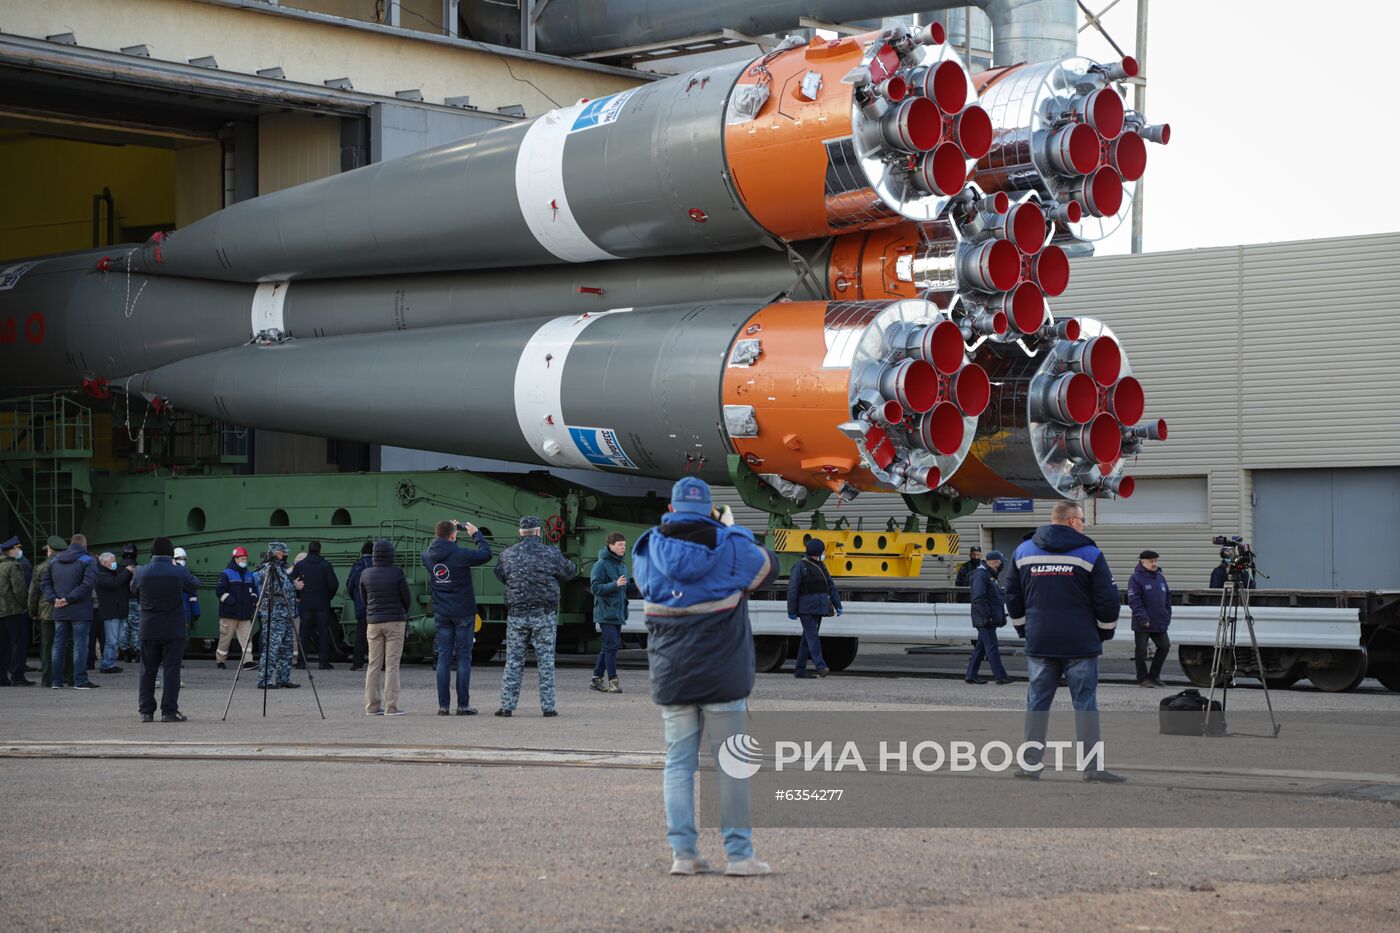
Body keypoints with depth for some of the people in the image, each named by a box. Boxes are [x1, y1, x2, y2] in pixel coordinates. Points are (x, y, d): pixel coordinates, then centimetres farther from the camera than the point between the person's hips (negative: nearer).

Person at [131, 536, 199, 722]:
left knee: (147, 671, 10)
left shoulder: (142, 573, -4)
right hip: (174, 630, -2)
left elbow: (133, 589, 14)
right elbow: (195, 584, 7)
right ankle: (169, 711, -2)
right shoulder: (179, 573, -11)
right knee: (171, 670, 0)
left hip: (148, 630, 2)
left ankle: (146, 711, 11)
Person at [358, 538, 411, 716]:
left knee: (373, 665, 9)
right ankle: (391, 706, -4)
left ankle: (372, 706, 9)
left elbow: (364, 599, 9)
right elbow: (407, 598, -2)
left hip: (373, 622, 3)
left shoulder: (366, 575, -1)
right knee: (392, 665, -1)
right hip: (395, 621, -3)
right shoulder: (397, 574, -10)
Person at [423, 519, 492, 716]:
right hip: (463, 611, -4)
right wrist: (476, 534, 8)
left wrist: (450, 530, 17)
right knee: (464, 657, 1)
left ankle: (443, 705, 4)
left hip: (441, 614, 4)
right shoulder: (460, 554, -17)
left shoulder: (428, 555, -2)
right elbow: (485, 554, -5)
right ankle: (463, 705, 0)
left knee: (443, 657, 7)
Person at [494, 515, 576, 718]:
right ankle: (548, 706, 2)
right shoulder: (551, 554, -5)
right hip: (545, 615, -1)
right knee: (546, 660, 3)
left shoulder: (508, 555, -1)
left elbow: (500, 575, 11)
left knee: (513, 660, 6)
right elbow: (568, 572, 6)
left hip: (516, 614, 1)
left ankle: (507, 705, 4)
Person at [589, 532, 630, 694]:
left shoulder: (622, 565, 14)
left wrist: (624, 611, 18)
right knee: (611, 645, -11)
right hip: (606, 613, -8)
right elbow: (595, 588, -17)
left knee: (609, 646, 10)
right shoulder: (601, 565, -11)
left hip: (618, 614, 8)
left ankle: (596, 679, 18)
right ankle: (613, 681, -9)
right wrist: (615, 584, -25)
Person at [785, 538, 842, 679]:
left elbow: (831, 587, 16)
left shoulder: (821, 566, 14)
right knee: (812, 636, -16)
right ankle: (820, 666, -26)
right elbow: (792, 589, -11)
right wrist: (792, 611, -13)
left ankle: (800, 670, 10)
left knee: (807, 638, 8)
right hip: (806, 608, -8)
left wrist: (838, 605, 8)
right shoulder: (800, 566, -9)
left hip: (818, 608, 8)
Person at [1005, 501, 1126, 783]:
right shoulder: (1090, 554, -6)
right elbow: (1107, 600, -6)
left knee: (1037, 702, 8)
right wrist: (1105, 632, 10)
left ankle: (1031, 764, 7)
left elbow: (1013, 597, 12)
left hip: (1039, 644, 3)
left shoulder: (1023, 552, 7)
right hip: (1081, 644, -3)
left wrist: (1025, 630, 21)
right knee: (1085, 703, 0)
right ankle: (1093, 766, -1)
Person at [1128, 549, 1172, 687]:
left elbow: (1167, 597, 19)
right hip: (1142, 624, -6)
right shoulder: (1136, 578, -10)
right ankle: (1143, 678, 12)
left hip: (1160, 623, 6)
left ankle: (1154, 676, 20)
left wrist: (1167, 615, 8)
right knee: (1141, 650, 1)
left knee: (1164, 646, 7)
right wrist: (1143, 618, -20)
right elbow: (1134, 601, -15)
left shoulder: (1160, 577, 11)